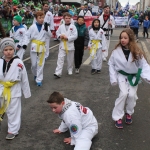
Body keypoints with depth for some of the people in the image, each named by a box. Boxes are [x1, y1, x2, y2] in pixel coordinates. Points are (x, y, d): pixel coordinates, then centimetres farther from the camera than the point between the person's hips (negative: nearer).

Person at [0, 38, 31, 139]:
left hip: (14, 90, -2)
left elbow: (24, 79, -4)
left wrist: (27, 92, 1)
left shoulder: (18, 63, -12)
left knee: (13, 112, 10)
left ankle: (13, 130, 26)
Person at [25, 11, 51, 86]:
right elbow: (27, 36, -1)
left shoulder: (45, 26, -1)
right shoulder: (32, 27, -4)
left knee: (40, 64, 3)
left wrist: (47, 29, -26)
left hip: (42, 47, 0)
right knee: (34, 64, 7)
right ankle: (35, 75, 36)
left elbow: (50, 35, -11)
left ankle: (39, 79, 10)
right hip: (34, 46, 0)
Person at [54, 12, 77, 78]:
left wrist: (67, 38, -17)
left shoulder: (73, 27, -3)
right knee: (60, 58, -7)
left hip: (70, 45, -1)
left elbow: (75, 36, -9)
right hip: (62, 45, 1)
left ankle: (70, 70, 33)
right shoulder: (61, 26, 5)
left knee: (70, 59, 11)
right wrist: (60, 36, -8)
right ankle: (58, 73, -10)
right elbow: (57, 33, 14)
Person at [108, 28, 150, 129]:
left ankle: (129, 113, 20)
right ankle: (118, 117, -2)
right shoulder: (117, 51, -14)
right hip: (122, 75, -1)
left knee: (132, 95, -11)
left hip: (134, 76, 1)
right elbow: (111, 64, -3)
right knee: (124, 94, -17)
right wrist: (113, 78, -8)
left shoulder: (137, 52, -14)